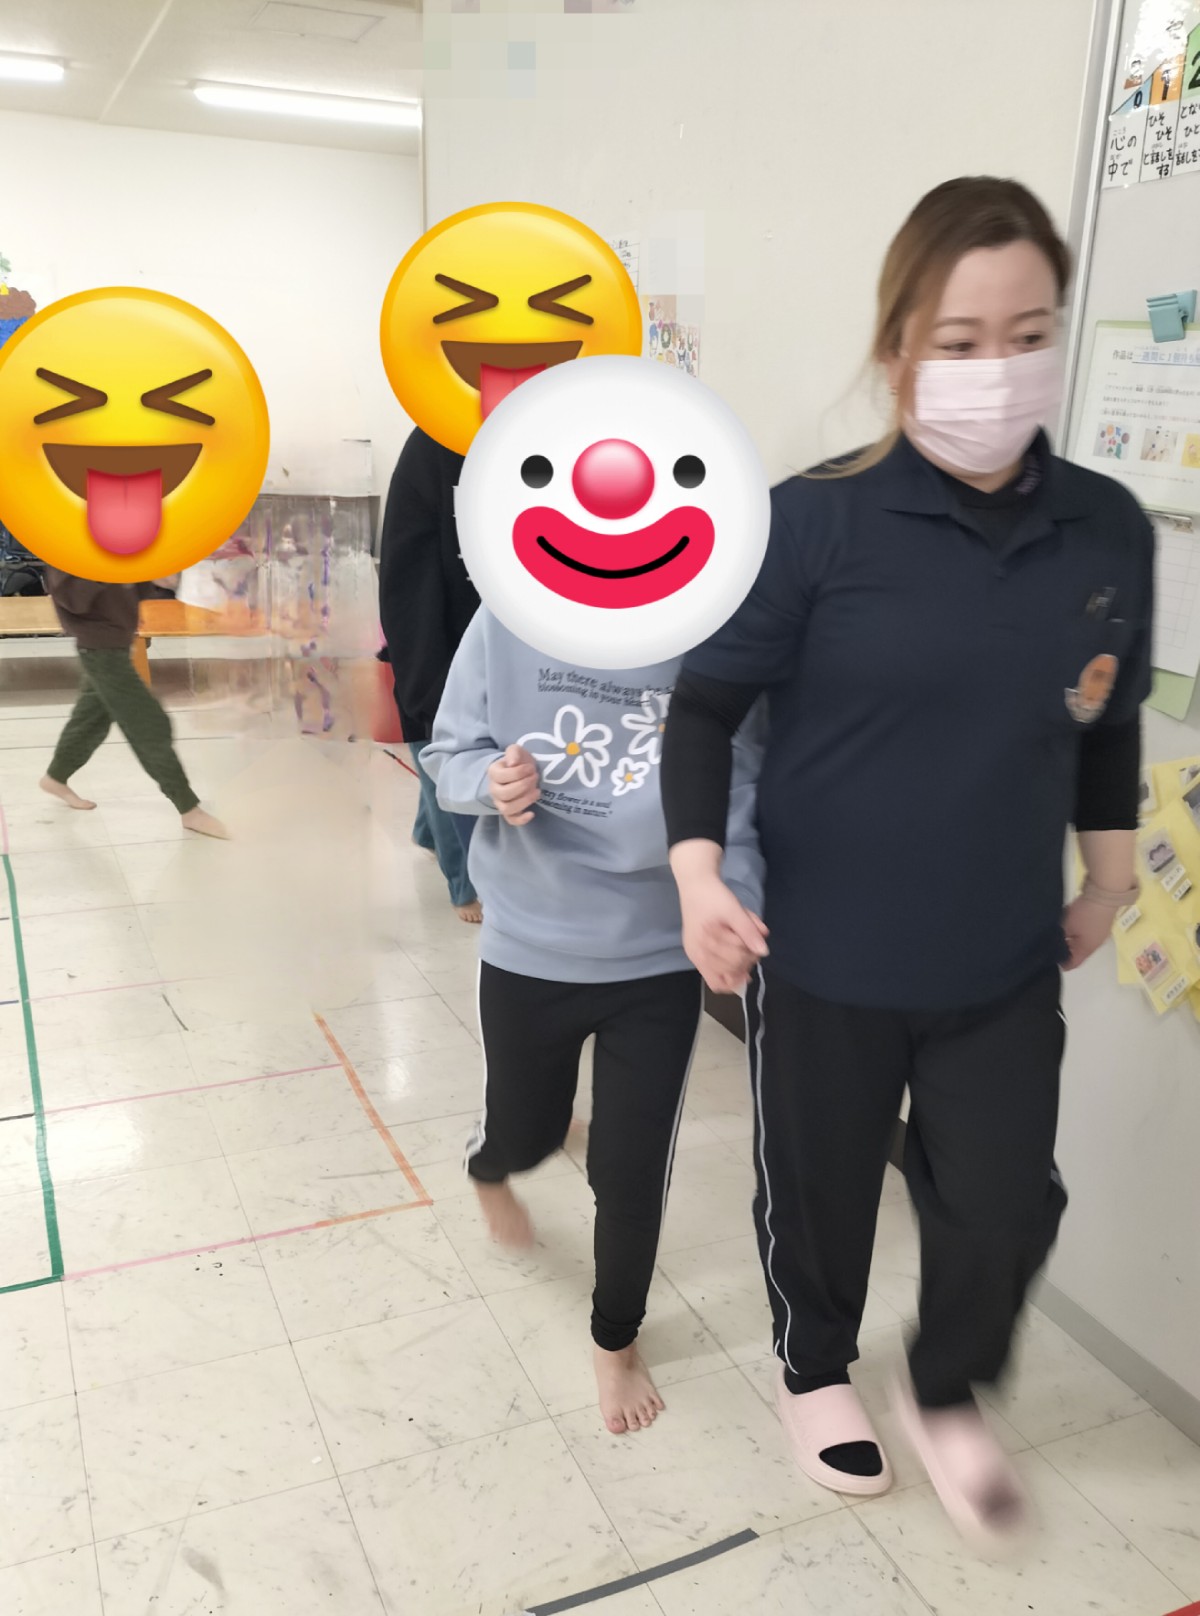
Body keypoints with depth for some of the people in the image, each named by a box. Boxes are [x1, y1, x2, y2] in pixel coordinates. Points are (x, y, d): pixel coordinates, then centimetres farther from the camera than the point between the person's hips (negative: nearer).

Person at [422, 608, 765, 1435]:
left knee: (633, 1173, 10)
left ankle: (618, 1340, 42)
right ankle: (488, 1168, 65)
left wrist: (730, 900, -34)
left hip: (660, 963, -1)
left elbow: (732, 807, -15)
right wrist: (492, 781, -25)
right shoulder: (506, 624, -14)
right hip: (527, 952, 1)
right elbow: (450, 754, -2)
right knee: (527, 1133, 23)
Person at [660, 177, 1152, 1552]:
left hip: (1007, 962, 3)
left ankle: (947, 1396, 47)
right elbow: (709, 703, -9)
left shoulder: (1109, 532, -4)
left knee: (1006, 1203, 14)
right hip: (827, 956, -3)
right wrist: (698, 872, -19)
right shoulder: (816, 522, -16)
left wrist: (1108, 877, 17)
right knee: (819, 1188, 17)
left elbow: (1110, 724, 10)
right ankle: (813, 1371, 50)